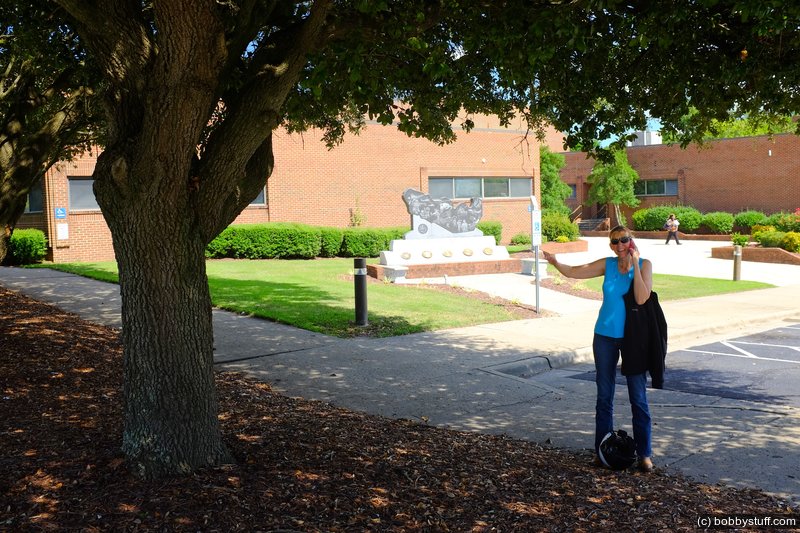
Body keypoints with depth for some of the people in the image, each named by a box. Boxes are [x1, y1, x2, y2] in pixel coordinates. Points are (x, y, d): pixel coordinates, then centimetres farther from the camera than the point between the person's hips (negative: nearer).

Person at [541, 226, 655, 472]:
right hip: (605, 336, 3)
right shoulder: (607, 264, 0)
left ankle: (644, 454, 10)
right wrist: (555, 262, -22)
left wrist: (635, 264, -20)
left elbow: (641, 299, -18)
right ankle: (602, 449, 20)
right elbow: (574, 272, -4)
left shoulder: (644, 265, -7)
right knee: (604, 395, 9)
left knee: (638, 397, 2)